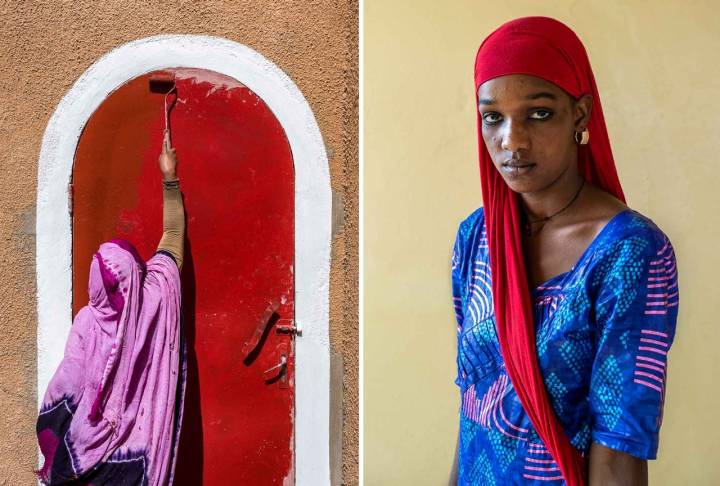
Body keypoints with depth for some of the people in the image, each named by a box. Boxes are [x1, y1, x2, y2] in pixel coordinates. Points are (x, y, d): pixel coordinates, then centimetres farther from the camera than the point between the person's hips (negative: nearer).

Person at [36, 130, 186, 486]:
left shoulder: (88, 322, -15)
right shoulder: (155, 300, -12)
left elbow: (68, 385, -8)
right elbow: (173, 237, 0)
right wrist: (170, 179, 9)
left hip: (96, 445, -1)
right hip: (142, 443, 2)